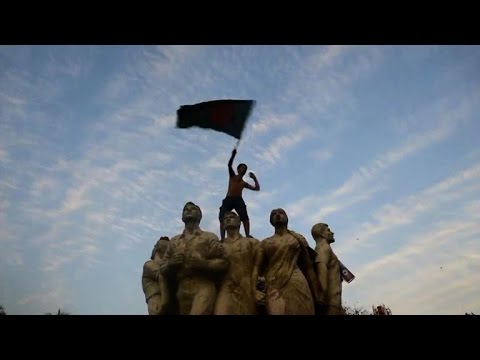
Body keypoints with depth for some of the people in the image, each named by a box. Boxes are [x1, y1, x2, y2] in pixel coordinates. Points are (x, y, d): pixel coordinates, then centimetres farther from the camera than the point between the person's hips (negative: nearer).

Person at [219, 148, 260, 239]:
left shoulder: (244, 183, 23)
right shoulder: (232, 176, 17)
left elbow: (257, 188, 23)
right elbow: (229, 165, -1)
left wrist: (254, 178, 17)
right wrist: (233, 155, -15)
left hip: (239, 200, 2)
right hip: (228, 200, -1)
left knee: (244, 217, -21)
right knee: (222, 218, -16)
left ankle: (247, 235, -29)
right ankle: (222, 238, -20)